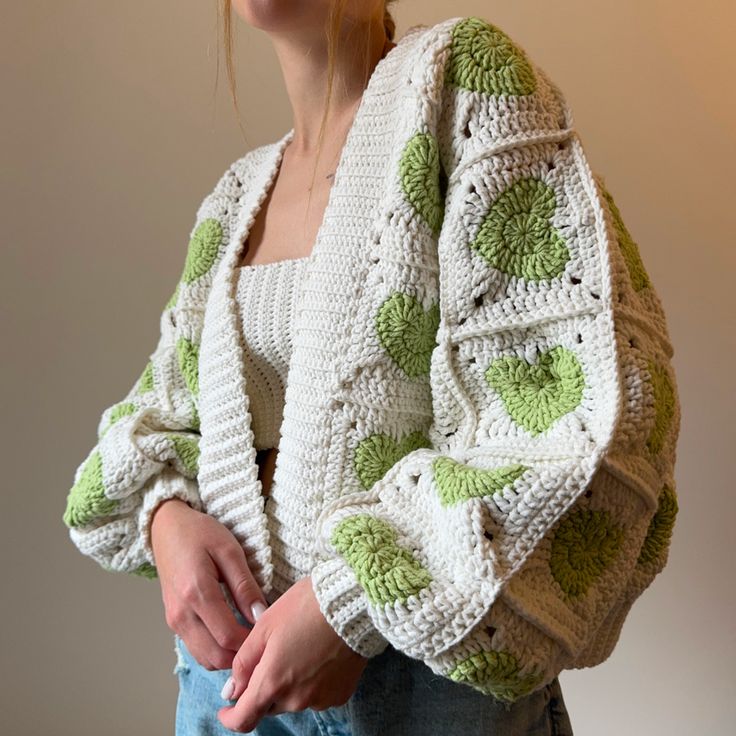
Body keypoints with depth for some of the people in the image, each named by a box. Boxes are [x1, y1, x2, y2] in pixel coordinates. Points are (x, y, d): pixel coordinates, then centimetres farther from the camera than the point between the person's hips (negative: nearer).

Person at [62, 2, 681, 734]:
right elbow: (163, 406, 15)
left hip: (425, 671, -5)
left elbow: (596, 402, -20)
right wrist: (164, 514, -7)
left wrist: (354, 603, -21)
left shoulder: (458, 75, -11)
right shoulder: (232, 197, 7)